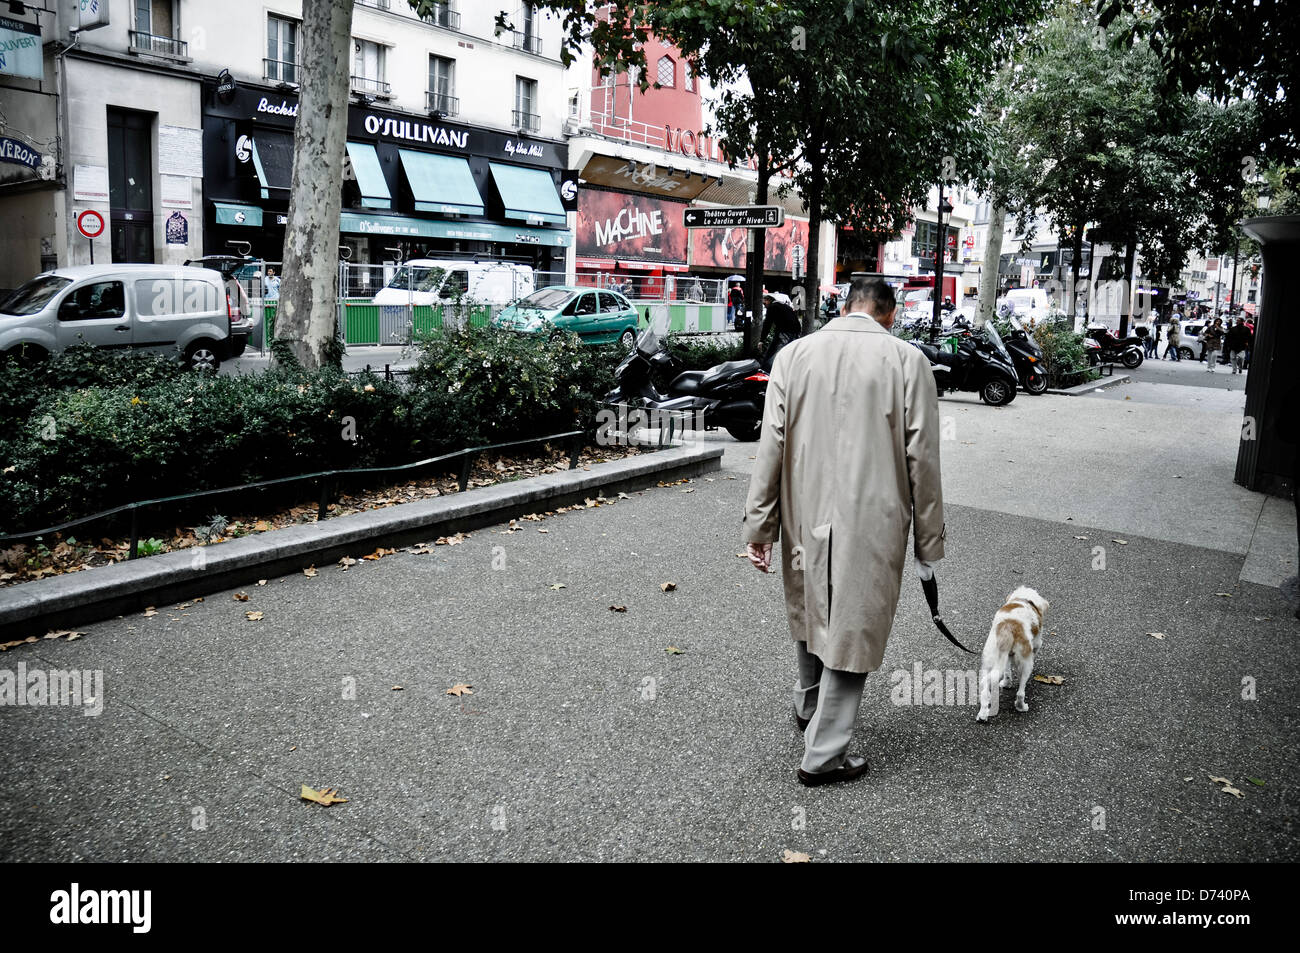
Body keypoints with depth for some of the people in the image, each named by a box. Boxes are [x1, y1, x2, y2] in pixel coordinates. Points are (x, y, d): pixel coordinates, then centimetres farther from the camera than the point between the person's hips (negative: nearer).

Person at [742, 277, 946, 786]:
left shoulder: (794, 354, -1)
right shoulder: (907, 360, -7)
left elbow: (771, 447, -2)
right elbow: (922, 459, -6)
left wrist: (758, 526, 4)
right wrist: (928, 542, 2)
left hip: (805, 518, 3)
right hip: (873, 524, -3)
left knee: (810, 611, 25)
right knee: (853, 630, 9)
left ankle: (809, 707, 47)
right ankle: (824, 753, 18)